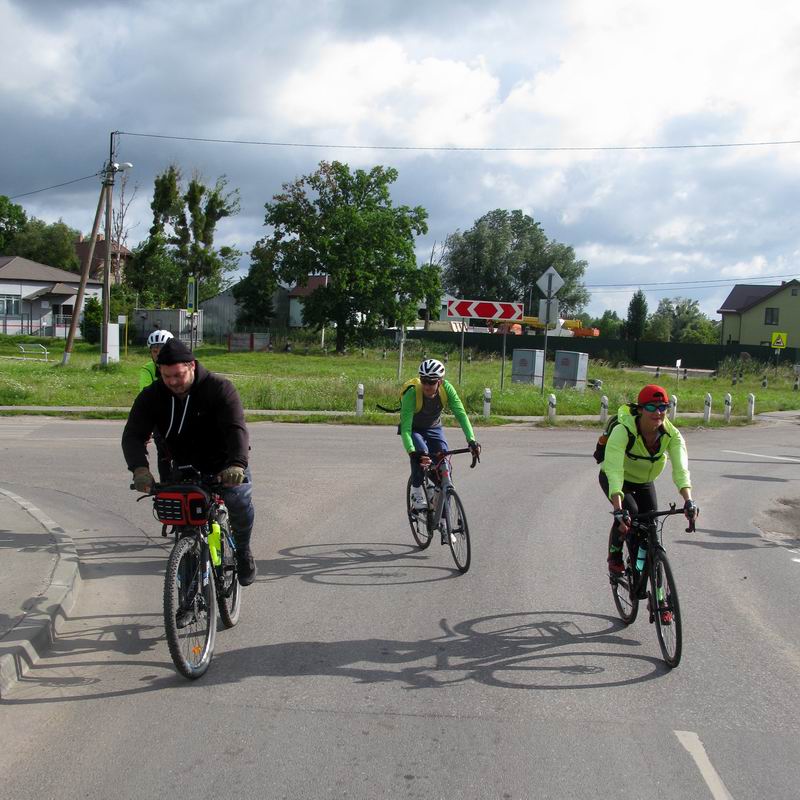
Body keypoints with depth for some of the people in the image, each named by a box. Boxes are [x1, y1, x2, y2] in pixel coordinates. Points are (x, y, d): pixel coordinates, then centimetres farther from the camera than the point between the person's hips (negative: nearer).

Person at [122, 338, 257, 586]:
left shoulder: (219, 388, -20)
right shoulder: (151, 397, -11)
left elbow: (236, 428, -32)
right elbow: (133, 435, -19)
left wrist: (237, 463, -51)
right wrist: (140, 468, -40)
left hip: (225, 466, -3)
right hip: (185, 468, 3)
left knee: (239, 500, -24)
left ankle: (242, 551, 2)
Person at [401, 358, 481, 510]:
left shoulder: (447, 389, -27)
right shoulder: (412, 393, -35)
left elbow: (461, 414, -31)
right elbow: (405, 427, -40)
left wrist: (471, 440, -45)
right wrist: (411, 452, -55)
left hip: (434, 428, 3)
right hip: (414, 429, -3)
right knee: (421, 453, -31)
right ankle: (417, 494, -13)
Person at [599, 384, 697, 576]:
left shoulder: (672, 434, -24)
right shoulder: (623, 431, -36)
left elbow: (680, 468, -37)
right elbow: (614, 470, -46)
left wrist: (688, 501, -54)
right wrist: (618, 509, -58)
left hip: (644, 482, 4)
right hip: (616, 480, -4)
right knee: (629, 512, -28)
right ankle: (614, 558, -5)